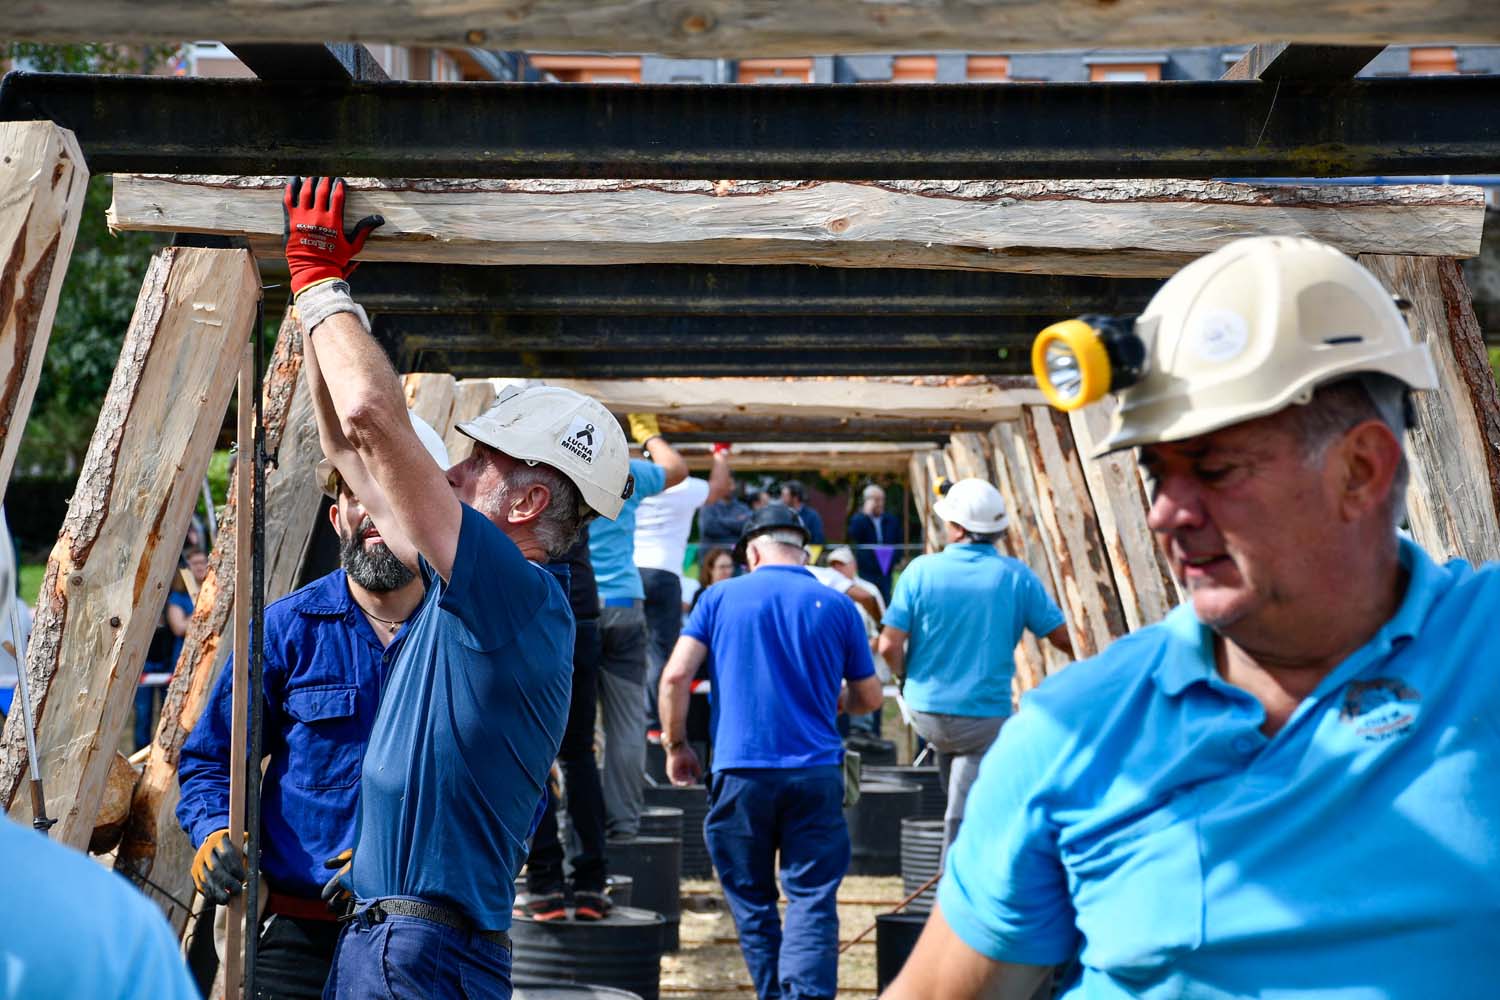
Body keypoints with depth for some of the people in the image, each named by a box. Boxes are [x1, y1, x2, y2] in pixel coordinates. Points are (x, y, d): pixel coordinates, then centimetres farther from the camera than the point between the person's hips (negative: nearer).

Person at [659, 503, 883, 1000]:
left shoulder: (720, 596, 5)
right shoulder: (836, 606, 7)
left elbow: (675, 675, -3)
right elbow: (869, 697, 13)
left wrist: (675, 744, 9)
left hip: (740, 772, 0)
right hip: (817, 773, 0)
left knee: (752, 901, 13)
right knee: (812, 901, -1)